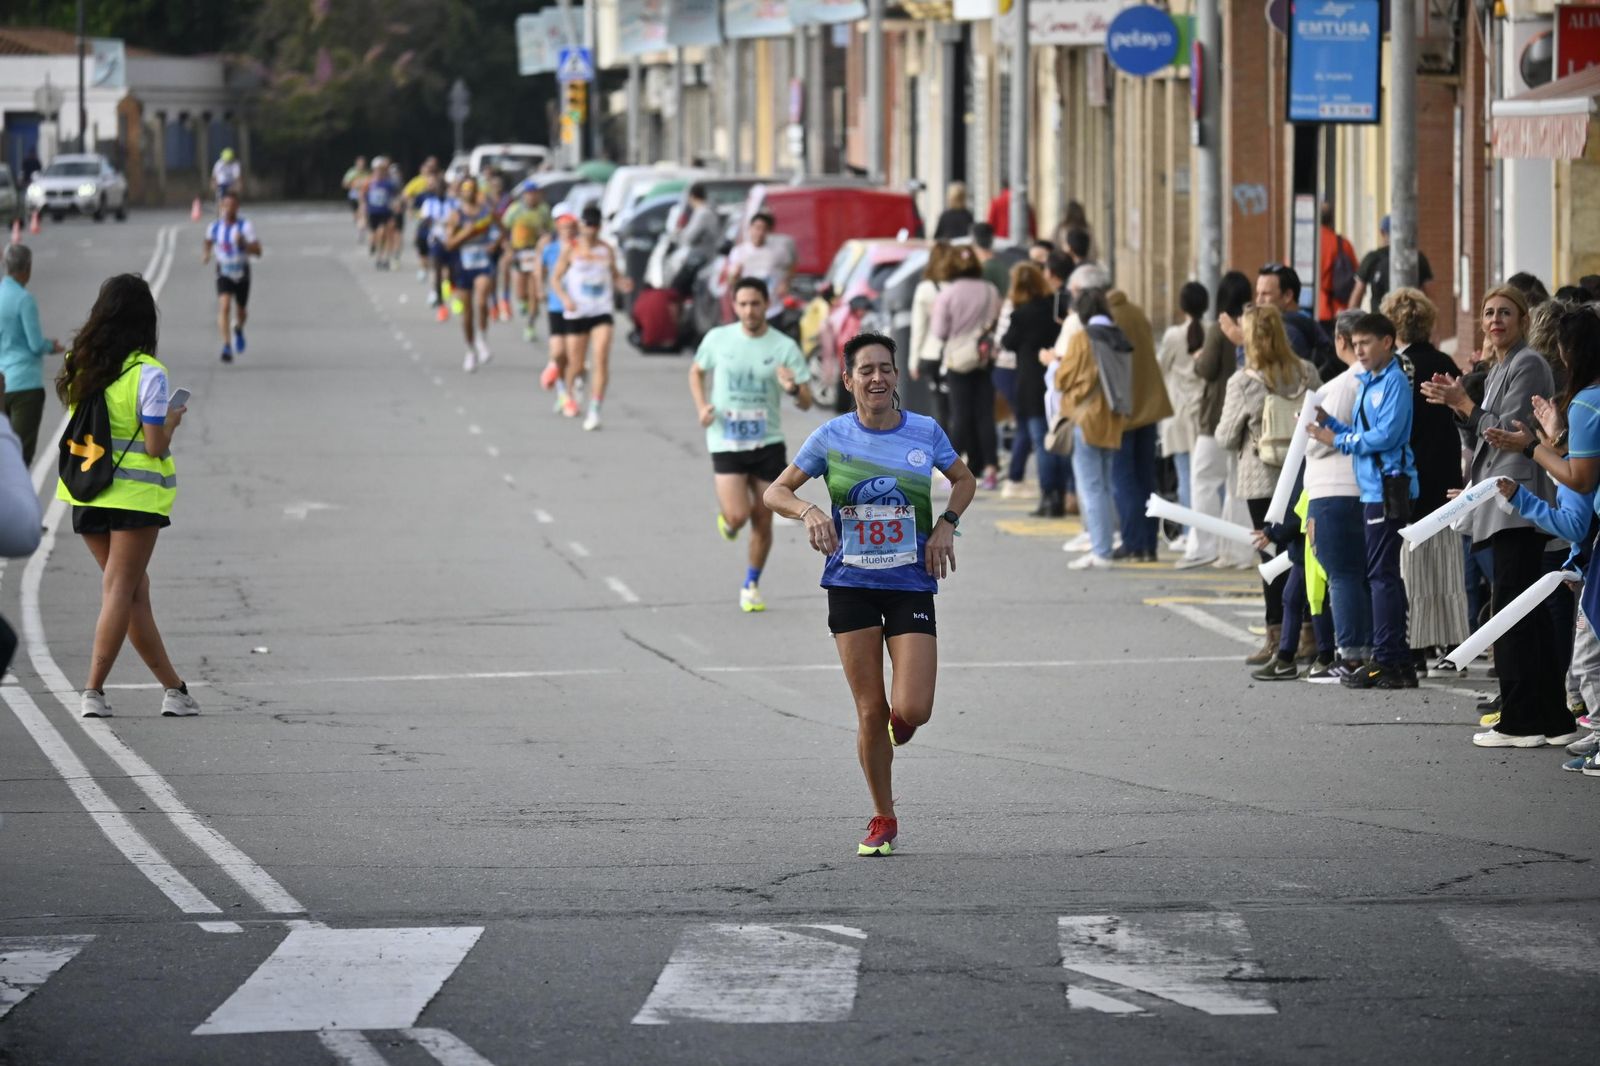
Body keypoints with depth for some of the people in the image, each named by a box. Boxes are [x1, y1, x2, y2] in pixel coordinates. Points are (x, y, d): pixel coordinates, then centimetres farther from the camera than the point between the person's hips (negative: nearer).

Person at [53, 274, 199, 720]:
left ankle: (173, 687, 17)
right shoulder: (146, 373, -13)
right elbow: (154, 446, -14)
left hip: (85, 495, 5)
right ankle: (93, 691, -7)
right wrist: (171, 420, 6)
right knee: (120, 592, 0)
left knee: (135, 590, 12)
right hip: (136, 495, -5)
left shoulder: (80, 366, 4)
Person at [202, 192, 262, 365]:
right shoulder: (214, 227, -3)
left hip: (242, 274, 0)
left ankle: (238, 328, 53)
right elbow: (208, 244, 18)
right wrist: (205, 254, -3)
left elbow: (258, 252, -18)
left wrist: (244, 243, -34)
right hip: (224, 274, 0)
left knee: (241, 311, 16)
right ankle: (227, 346, -26)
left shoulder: (245, 226, -13)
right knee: (224, 306, -22)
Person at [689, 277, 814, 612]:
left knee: (762, 520, 7)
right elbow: (696, 371, 16)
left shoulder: (785, 347, -6)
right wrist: (702, 406, -2)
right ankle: (726, 518, 23)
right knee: (738, 515, -15)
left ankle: (751, 585, 27)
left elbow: (806, 403, -6)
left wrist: (793, 389, -30)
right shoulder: (718, 339, -3)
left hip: (768, 443, 1)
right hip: (726, 442, -1)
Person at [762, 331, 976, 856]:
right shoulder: (832, 437, -2)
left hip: (912, 584, 0)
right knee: (870, 710, 0)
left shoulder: (925, 432, -1)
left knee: (911, 709, -12)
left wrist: (946, 525, -1)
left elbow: (964, 480, 17)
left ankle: (901, 723, 28)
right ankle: (883, 819, 17)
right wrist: (809, 510, -17)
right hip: (851, 585, 0)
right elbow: (776, 492, 4)